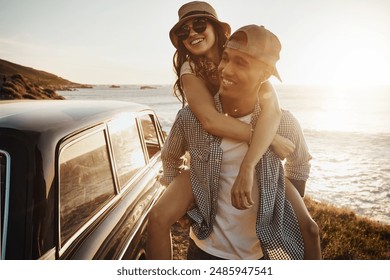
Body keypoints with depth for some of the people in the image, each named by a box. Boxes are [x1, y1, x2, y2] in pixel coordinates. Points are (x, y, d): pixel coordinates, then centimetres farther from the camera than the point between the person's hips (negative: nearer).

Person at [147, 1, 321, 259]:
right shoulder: (191, 69, -8)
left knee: (307, 227, -10)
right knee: (158, 219, -19)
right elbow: (210, 120, -27)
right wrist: (271, 139, -28)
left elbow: (272, 110, -28)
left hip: (258, 158, 0)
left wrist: (248, 167, -40)